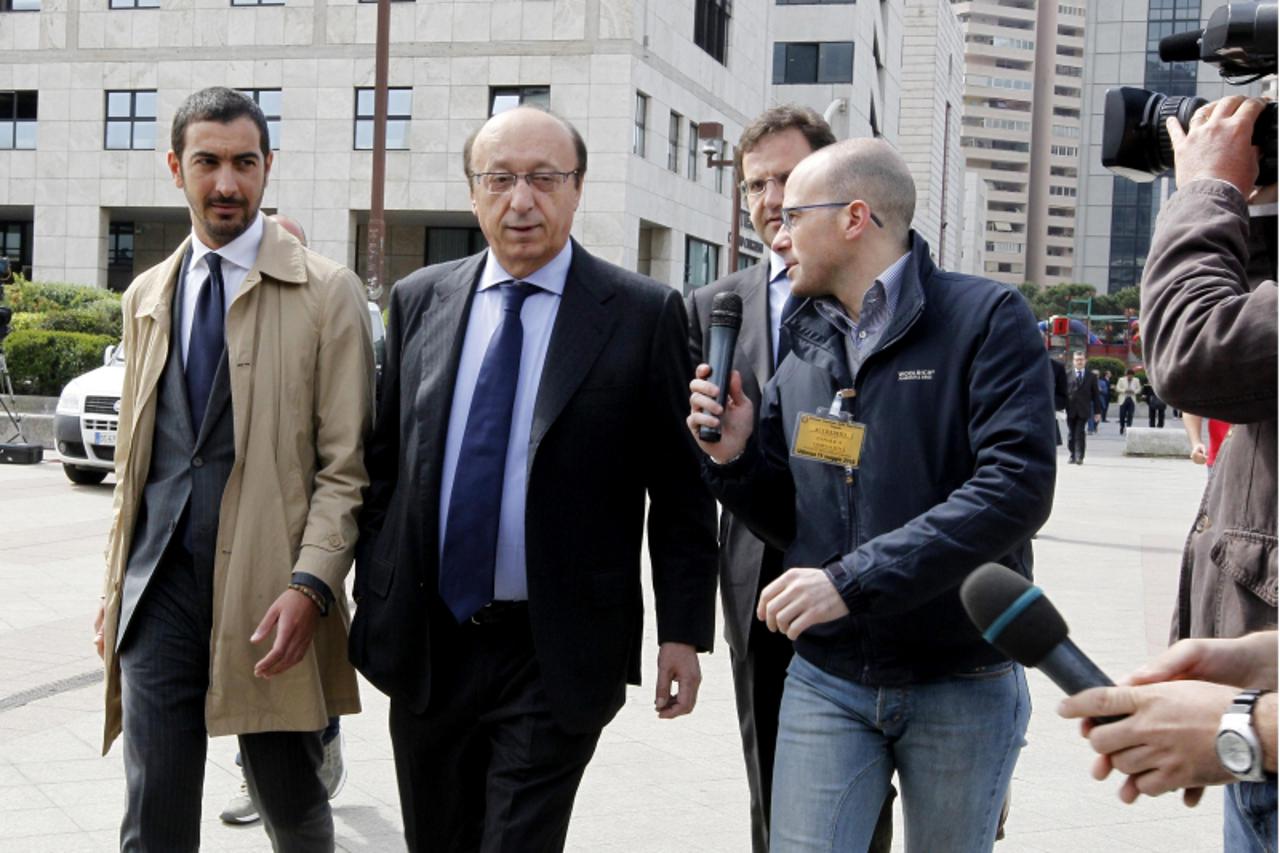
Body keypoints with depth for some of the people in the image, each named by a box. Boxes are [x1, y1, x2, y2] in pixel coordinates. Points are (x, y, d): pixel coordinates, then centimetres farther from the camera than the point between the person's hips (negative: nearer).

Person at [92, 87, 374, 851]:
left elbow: (345, 465, -6)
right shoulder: (148, 294, 14)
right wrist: (116, 584, 14)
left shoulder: (327, 292, -3)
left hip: (268, 591, -3)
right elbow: (133, 456, 18)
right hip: (160, 587, 4)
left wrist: (309, 586, -17)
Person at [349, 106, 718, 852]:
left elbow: (681, 490, -4)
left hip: (557, 656, -4)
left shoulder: (643, 314, -5)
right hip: (425, 648, 4)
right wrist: (372, 599, 8)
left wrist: (684, 631, -6)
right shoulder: (420, 302, 6)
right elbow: (385, 465, 10)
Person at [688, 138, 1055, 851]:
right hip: (826, 678, 4)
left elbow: (1017, 488, -22)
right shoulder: (807, 349, 9)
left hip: (962, 680, -3)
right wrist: (736, 459, -7)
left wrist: (852, 580, -25)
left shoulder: (987, 318, -9)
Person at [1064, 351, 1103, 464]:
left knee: (1080, 433, -10)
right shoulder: (1067, 375, 6)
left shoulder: (1091, 376, 8)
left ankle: (1079, 457, -8)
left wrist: (1097, 411, 5)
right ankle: (1073, 456, 15)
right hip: (1070, 410, 1)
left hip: (1083, 411, -1)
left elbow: (1096, 395, 9)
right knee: (1071, 434, 5)